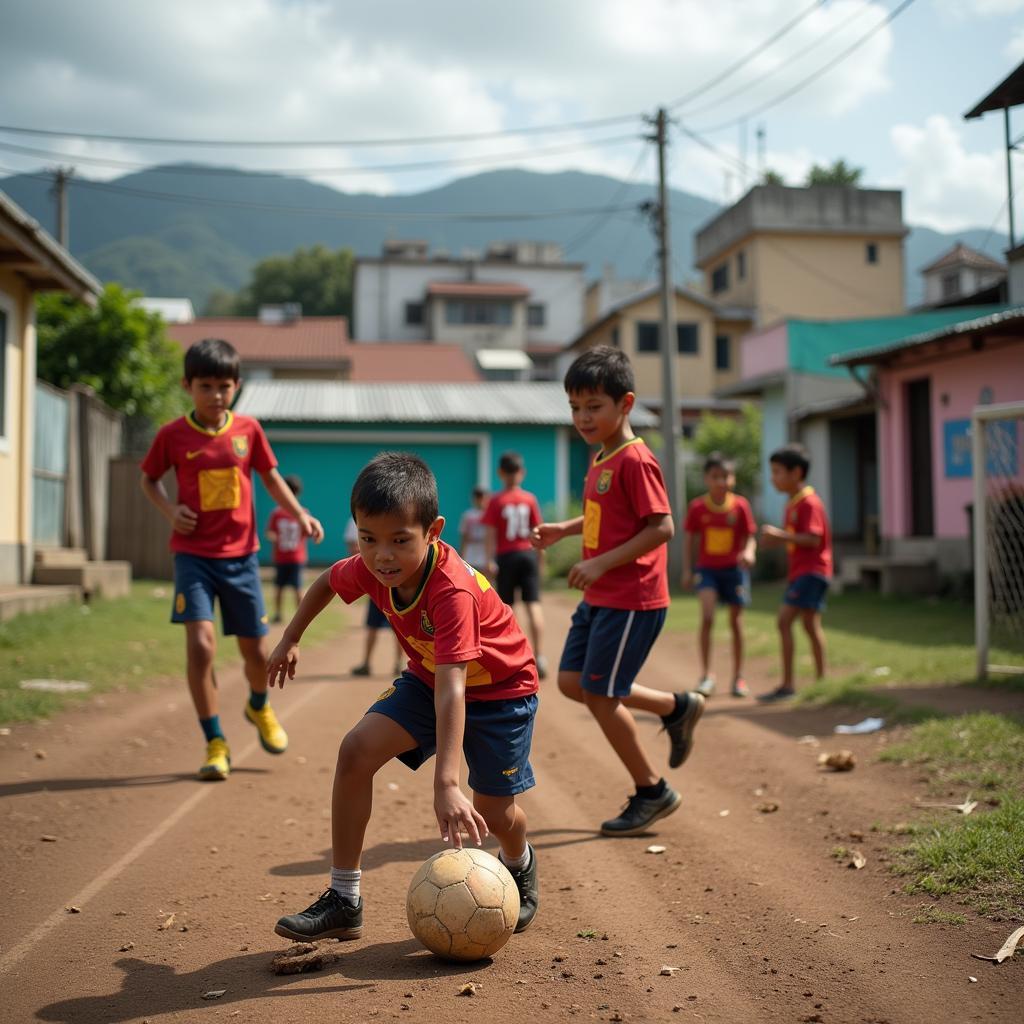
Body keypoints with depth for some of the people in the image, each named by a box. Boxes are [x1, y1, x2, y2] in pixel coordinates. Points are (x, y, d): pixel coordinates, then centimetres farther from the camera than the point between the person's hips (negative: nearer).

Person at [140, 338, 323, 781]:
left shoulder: (248, 429, 0)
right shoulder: (172, 435, -4)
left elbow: (271, 478, 11)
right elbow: (149, 479, 11)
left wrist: (300, 514, -4)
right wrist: (169, 510, -8)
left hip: (241, 554, 2)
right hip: (193, 555, -2)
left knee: (255, 649, 9)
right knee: (200, 643, -17)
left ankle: (259, 707, 43)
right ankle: (215, 743, -3)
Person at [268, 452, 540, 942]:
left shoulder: (453, 590, -39)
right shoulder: (371, 568, -19)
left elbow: (453, 687, -47)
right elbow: (328, 581, 7)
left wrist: (446, 783, -54)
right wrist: (290, 639, 13)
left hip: (501, 686, -5)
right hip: (427, 677, 6)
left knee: (494, 812, -4)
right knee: (356, 750, -15)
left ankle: (521, 866, 37)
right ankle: (343, 902, -7)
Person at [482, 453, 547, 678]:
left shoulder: (496, 501, -3)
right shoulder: (530, 499, 2)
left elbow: (491, 534, -9)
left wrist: (490, 560, -11)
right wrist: (539, 558, 12)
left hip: (506, 557, -1)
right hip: (528, 554, 1)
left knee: (507, 608, 8)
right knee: (533, 605, -5)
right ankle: (538, 656, -16)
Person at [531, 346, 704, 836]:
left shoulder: (635, 460, -17)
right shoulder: (601, 461, 11)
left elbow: (661, 526, -22)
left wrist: (601, 563, -25)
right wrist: (563, 529, 12)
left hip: (630, 600, -10)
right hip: (598, 597, 10)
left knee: (599, 695, -4)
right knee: (572, 683, 12)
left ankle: (652, 792, 14)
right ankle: (677, 706, 25)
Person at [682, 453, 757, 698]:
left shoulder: (740, 506, -6)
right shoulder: (697, 507, -5)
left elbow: (750, 538, -2)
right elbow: (690, 540, 4)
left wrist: (748, 552, -24)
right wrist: (687, 570, 1)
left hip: (734, 569, 1)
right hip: (707, 568, -1)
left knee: (736, 623, 8)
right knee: (707, 617, -18)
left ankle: (738, 677, 21)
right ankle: (706, 675, -8)